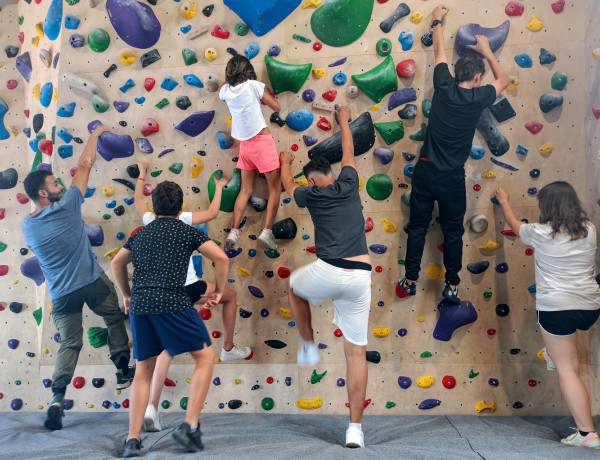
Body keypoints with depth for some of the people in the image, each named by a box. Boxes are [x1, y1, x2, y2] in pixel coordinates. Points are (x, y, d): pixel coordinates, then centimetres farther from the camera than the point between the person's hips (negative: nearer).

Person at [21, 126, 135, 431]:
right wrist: (95, 135, 11)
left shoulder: (28, 226, 0)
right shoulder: (67, 205, -12)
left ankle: (57, 399, -2)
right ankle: (123, 373, 20)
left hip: (61, 294, 4)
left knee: (69, 344, 10)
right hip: (93, 281, -3)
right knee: (116, 320, 19)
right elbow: (85, 165, -2)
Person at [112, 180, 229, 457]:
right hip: (172, 304, -5)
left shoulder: (141, 234, 21)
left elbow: (116, 263, 34)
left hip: (139, 306, 5)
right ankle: (189, 426, -1)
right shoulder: (187, 231, 6)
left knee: (144, 371, 17)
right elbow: (221, 258, -2)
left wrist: (127, 295, 43)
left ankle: (132, 441, 15)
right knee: (205, 357, 8)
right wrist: (218, 291, 11)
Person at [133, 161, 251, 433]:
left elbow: (137, 199, 28)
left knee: (168, 347, 7)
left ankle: (152, 407, -5)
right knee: (230, 295, 23)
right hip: (188, 287, -5)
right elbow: (212, 213, 5)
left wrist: (142, 173, 43)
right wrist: (219, 187, 20)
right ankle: (228, 349, 31)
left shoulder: (150, 221, 8)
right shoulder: (181, 219, -5)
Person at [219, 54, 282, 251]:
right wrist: (262, 94, 11)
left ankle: (234, 232, 6)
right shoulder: (253, 85, -10)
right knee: (275, 187, 4)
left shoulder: (226, 90, 3)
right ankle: (267, 231, -6)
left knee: (246, 189, 14)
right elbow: (277, 107, -3)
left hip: (244, 144, 5)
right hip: (262, 141, -5)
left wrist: (231, 76, 29)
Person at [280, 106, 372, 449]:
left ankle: (309, 347, 33)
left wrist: (285, 162, 52)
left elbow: (288, 184, 33)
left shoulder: (312, 195, 9)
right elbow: (349, 153, 33)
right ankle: (356, 427, 7)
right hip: (360, 277, 3)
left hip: (328, 273, -2)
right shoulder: (348, 185, 13)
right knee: (357, 351, 7)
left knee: (294, 286, 34)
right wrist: (344, 122, 49)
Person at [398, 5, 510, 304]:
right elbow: (503, 80, 15)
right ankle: (452, 286, 18)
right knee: (453, 231, 12)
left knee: (418, 226, 12)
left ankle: (410, 280, 19)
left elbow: (439, 52, 14)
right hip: (452, 177, -2)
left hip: (425, 170, 2)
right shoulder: (478, 98, -7)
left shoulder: (444, 87, -4)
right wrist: (487, 52, 23)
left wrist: (437, 21, 29)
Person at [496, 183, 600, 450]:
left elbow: (513, 223, 12)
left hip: (557, 310, -5)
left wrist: (504, 202, 29)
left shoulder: (541, 233, -8)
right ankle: (556, 355, 50)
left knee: (567, 370, 1)